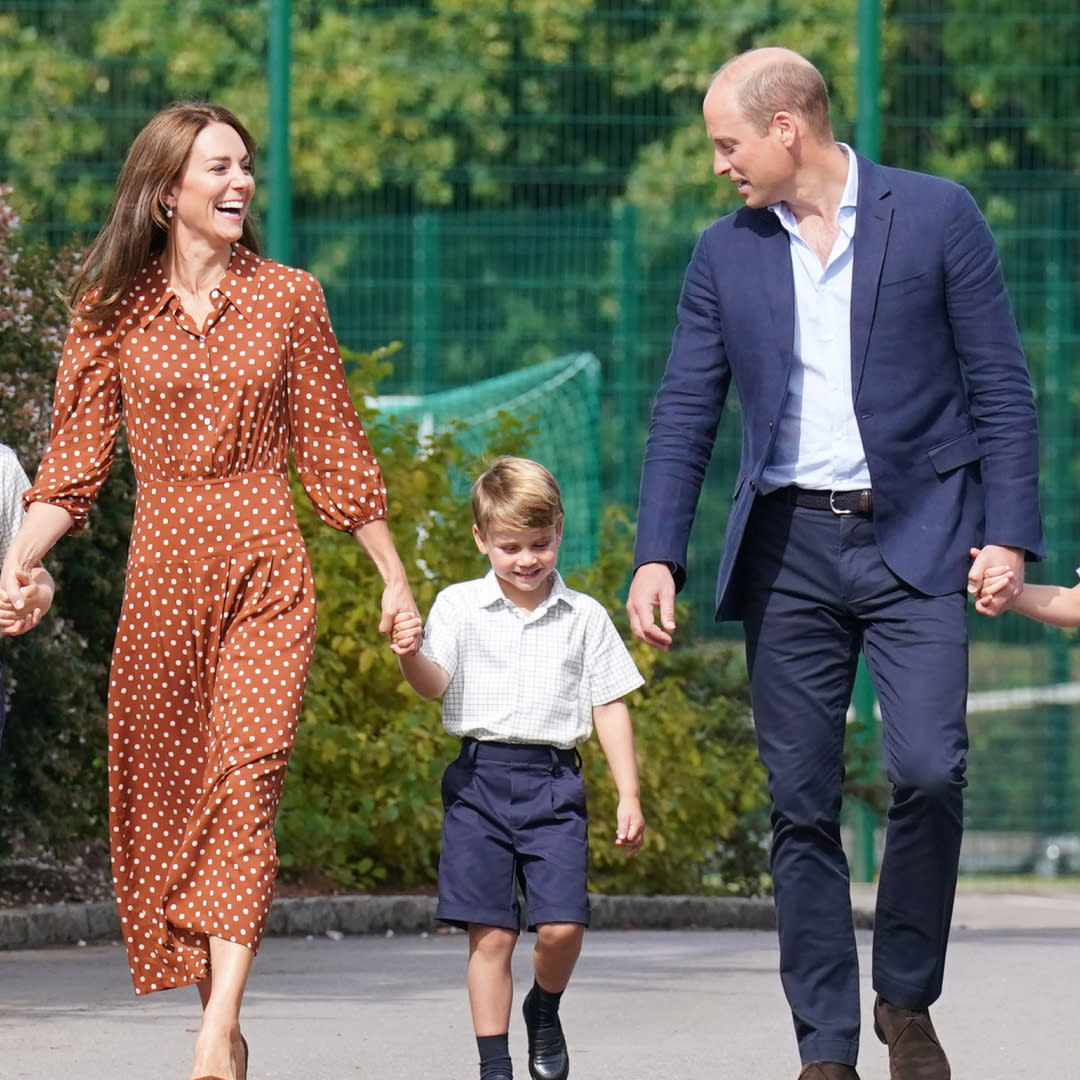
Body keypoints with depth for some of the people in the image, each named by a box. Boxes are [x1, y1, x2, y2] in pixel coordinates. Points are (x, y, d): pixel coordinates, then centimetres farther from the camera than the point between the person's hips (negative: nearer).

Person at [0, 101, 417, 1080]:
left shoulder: (288, 299, 6)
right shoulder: (112, 310, 5)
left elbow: (334, 450, 11)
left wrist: (394, 578, 12)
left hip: (265, 567, -1)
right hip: (161, 567, 2)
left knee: (246, 778, -15)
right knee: (162, 792, 2)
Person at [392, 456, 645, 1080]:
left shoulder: (584, 618, 8)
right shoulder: (459, 607, 5)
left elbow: (610, 707, 10)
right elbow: (436, 684, -6)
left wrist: (629, 795, 6)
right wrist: (411, 656, -29)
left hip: (554, 781, 1)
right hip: (480, 779, 0)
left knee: (562, 924, -10)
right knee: (490, 934, -3)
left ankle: (545, 1011, 20)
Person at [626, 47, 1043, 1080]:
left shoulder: (936, 217, -1)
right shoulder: (725, 253, 9)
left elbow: (1000, 385, 0)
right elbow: (683, 416, 10)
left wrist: (1008, 534, -7)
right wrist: (656, 556, 0)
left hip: (915, 540, -3)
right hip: (788, 546, 3)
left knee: (928, 769, -17)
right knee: (800, 804, 0)